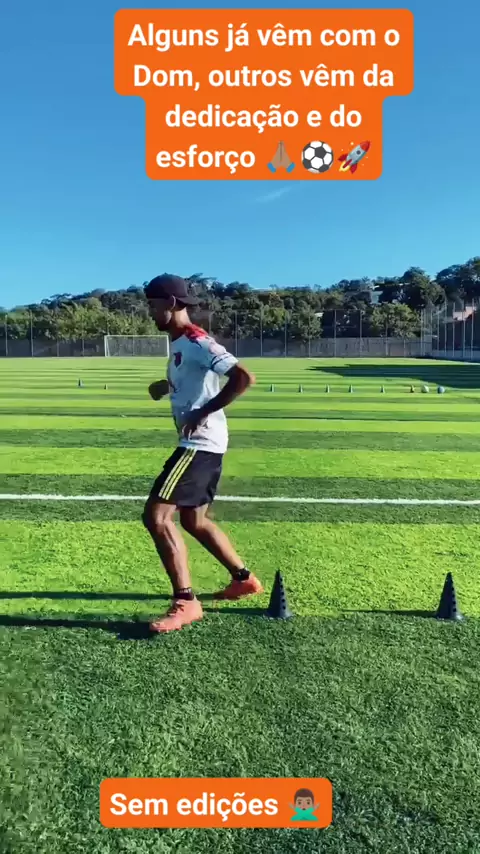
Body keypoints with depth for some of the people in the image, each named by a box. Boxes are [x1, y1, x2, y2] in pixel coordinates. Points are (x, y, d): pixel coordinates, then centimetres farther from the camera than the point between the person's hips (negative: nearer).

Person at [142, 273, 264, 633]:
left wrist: (204, 412, -23)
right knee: (194, 521, 20)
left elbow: (244, 378, -25)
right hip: (201, 443, 11)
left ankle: (185, 603, -6)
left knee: (156, 516, -13)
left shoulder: (197, 341, -16)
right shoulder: (179, 343, 14)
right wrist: (167, 385, 10)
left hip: (201, 443, -11)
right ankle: (244, 578, 33)